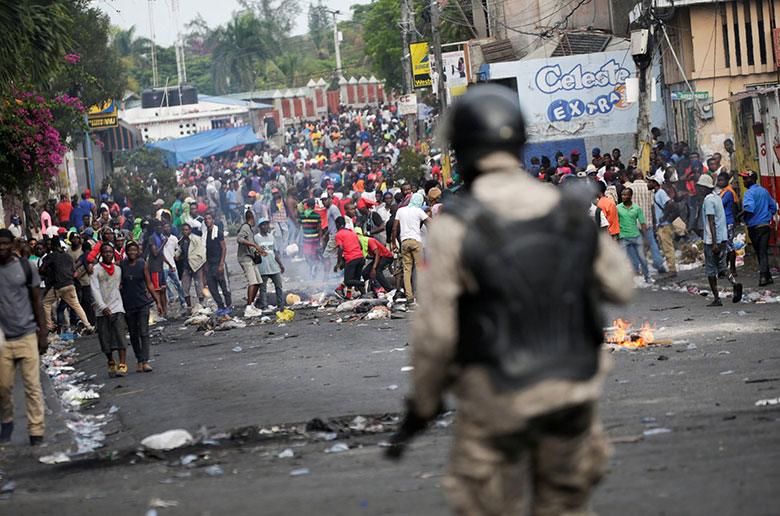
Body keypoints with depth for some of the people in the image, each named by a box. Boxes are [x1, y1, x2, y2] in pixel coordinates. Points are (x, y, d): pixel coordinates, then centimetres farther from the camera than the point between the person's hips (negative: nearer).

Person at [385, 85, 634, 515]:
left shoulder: (454, 228, -17)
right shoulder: (573, 214, -4)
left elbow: (435, 334, -14)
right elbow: (620, 287, 10)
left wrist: (421, 406, 0)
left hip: (496, 403, -4)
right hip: (572, 398, 4)